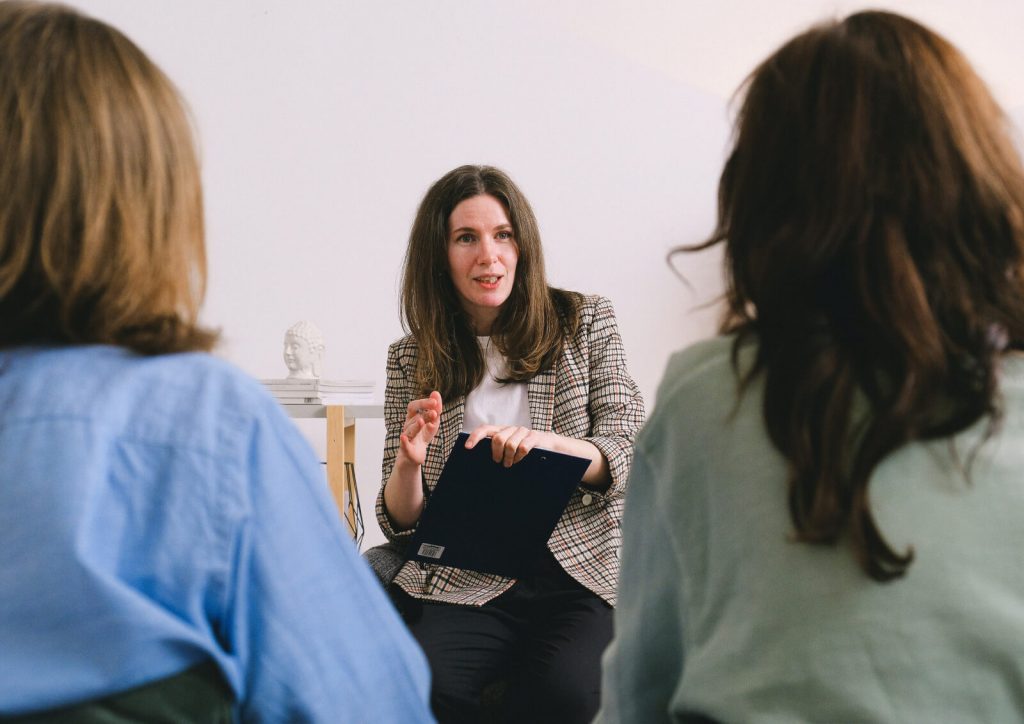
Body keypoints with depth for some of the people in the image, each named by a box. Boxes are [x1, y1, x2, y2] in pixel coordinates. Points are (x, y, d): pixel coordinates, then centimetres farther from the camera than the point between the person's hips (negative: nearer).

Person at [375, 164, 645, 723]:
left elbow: (631, 456, -1)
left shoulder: (585, 323, 9)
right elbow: (401, 522, 11)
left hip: (575, 573, -1)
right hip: (462, 585, 1)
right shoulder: (411, 360, 11)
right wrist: (409, 461, -13)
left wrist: (544, 441, -21)